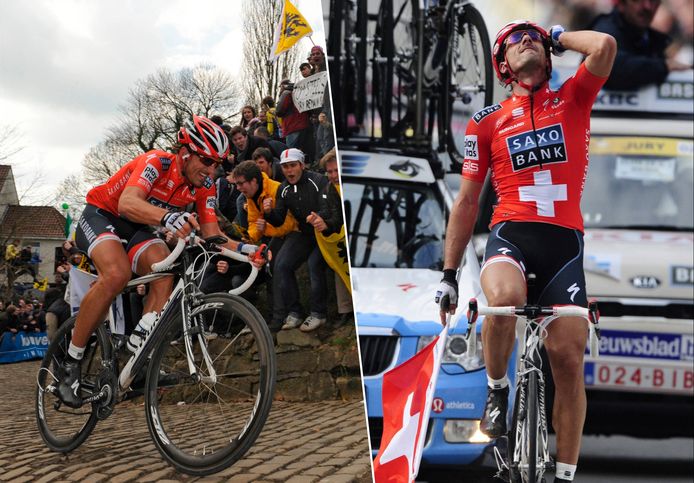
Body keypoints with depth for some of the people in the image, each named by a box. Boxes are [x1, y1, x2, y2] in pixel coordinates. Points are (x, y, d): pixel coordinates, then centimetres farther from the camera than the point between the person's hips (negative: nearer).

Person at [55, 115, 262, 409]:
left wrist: (243, 249, -30)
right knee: (117, 274, -34)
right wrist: (167, 217, -65)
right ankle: (70, 363, -24)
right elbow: (128, 202, -45)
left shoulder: (204, 186, -8)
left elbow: (213, 236, -8)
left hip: (136, 229, 6)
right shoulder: (157, 162, -28)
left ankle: (138, 346, -26)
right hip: (101, 216, -6)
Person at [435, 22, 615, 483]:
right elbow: (466, 203, 13)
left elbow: (605, 46, -9)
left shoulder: (573, 99, 11)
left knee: (569, 359, -4)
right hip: (511, 233, -1)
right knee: (503, 299, -36)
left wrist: (558, 36, 10)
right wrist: (449, 275, 11)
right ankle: (498, 389, -8)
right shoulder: (486, 123, 10)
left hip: (564, 238, 1)